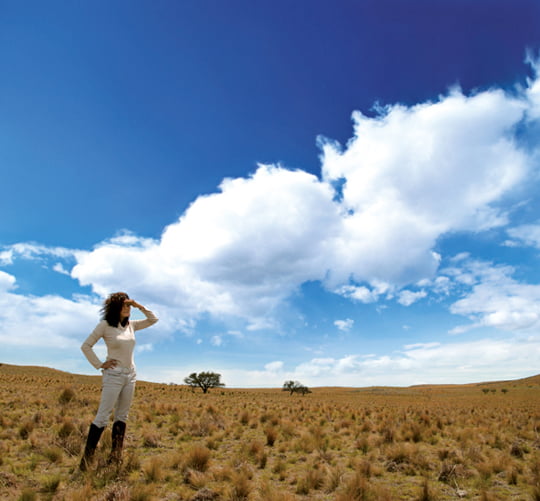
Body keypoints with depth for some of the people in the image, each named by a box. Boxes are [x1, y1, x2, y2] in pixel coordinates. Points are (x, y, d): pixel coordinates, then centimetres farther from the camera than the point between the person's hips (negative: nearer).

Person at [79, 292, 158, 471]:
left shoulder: (131, 325, 6)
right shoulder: (105, 325, -7)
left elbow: (153, 319, 10)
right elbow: (86, 346, -4)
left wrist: (139, 306, 0)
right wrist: (99, 365, -8)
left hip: (130, 375, 5)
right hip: (113, 375, -5)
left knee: (122, 416, 9)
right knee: (103, 416, -6)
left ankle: (115, 458, 18)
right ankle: (86, 459, 4)